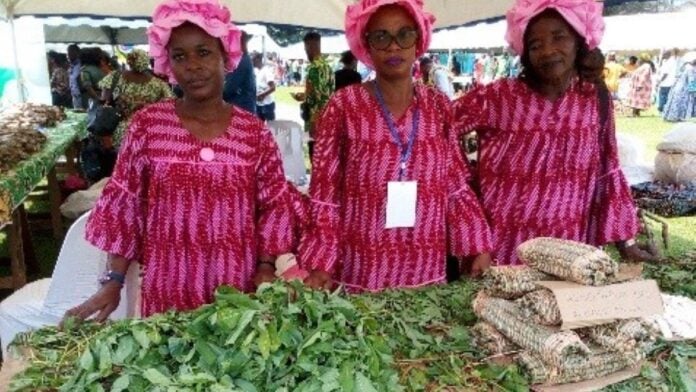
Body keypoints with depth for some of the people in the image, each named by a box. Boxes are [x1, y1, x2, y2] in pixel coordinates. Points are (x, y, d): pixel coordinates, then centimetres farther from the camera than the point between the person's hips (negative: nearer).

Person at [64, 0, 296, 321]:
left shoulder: (254, 131, -2)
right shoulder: (147, 124, -4)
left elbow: (275, 205, 2)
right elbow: (122, 204, -1)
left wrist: (266, 267, -7)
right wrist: (113, 281, -4)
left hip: (238, 288, 1)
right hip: (168, 288, 0)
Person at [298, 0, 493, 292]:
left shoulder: (438, 107, 2)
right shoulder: (344, 106, -9)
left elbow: (456, 186, 7)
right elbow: (324, 193, -7)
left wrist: (479, 246, 3)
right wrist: (320, 266, -12)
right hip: (359, 275, -3)